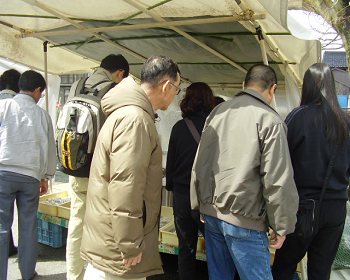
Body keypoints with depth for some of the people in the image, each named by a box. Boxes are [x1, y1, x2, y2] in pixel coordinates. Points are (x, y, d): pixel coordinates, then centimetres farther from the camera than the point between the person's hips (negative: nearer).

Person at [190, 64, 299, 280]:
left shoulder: (217, 112, 8)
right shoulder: (269, 119, -10)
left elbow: (198, 165, 10)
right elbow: (278, 180, -14)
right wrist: (281, 226, -4)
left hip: (211, 212, 6)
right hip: (244, 218, -6)